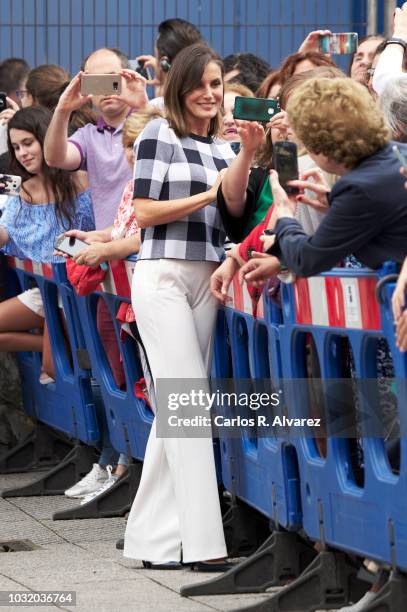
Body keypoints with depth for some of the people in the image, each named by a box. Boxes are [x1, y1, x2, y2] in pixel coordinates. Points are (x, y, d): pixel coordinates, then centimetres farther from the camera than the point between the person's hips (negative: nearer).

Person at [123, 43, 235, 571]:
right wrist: (208, 195, -11)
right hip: (164, 276, -6)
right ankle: (203, 542, -13)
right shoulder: (159, 135, -2)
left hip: (207, 279, 6)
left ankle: (152, 537, 9)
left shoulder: (222, 147, 16)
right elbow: (144, 212, -7)